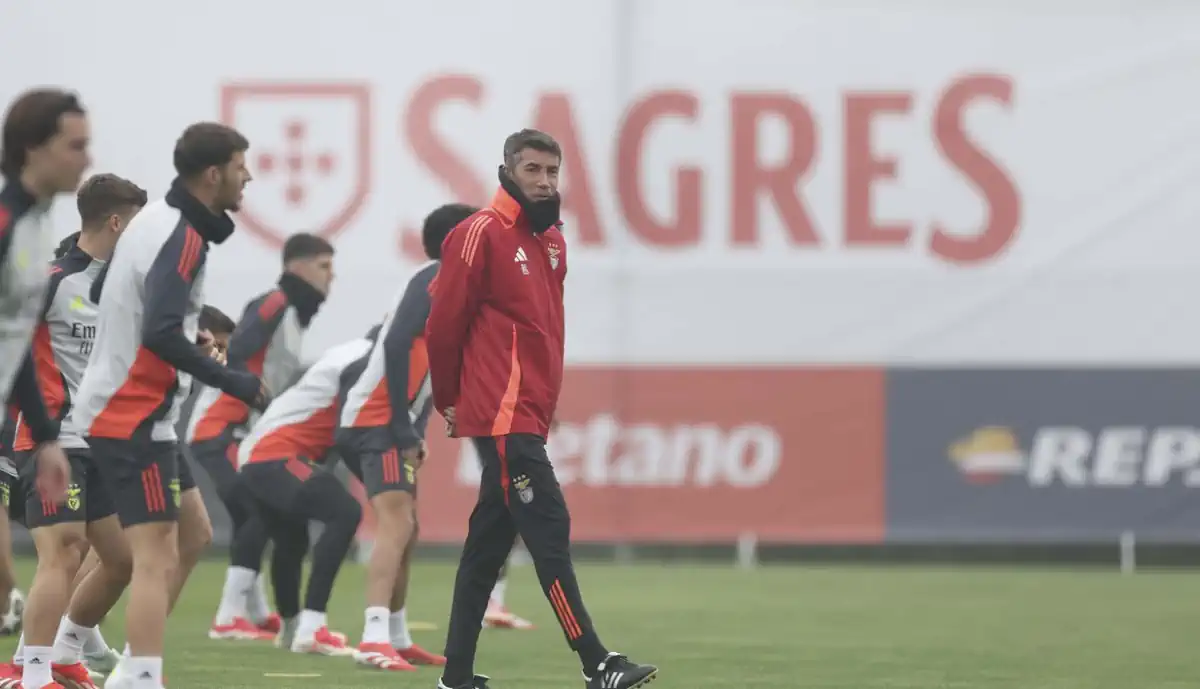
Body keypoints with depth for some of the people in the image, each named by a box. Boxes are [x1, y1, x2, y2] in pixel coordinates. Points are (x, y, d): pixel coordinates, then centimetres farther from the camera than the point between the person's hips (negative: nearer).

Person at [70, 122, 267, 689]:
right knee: (158, 557, -13)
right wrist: (232, 382, -21)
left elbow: (103, 295, 21)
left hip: (132, 411, 10)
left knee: (193, 534, 18)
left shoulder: (154, 220, 10)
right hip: (132, 419, -10)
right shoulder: (183, 239, -19)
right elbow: (161, 335, -29)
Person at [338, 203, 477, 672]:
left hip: (391, 425, 10)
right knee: (396, 524, -20)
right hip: (376, 421, -10)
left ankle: (397, 640, 29)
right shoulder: (436, 279, -9)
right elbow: (396, 344, -20)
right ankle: (375, 639, -31)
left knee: (404, 531, 19)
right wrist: (404, 430, -21)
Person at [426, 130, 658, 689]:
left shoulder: (551, 241, 17)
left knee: (489, 540, 10)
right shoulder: (481, 234, -8)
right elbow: (445, 323, -6)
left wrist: (544, 399, 17)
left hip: (529, 417, 8)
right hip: (503, 417, -8)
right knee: (549, 531, -11)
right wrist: (448, 401, 2)